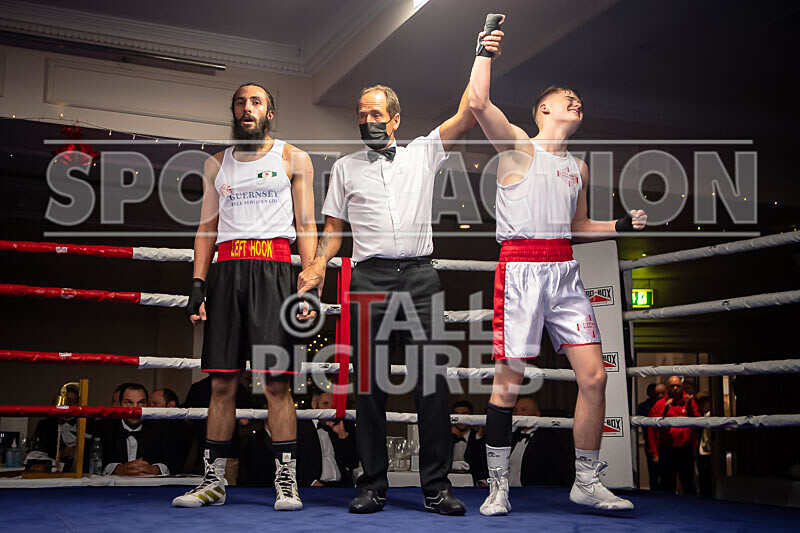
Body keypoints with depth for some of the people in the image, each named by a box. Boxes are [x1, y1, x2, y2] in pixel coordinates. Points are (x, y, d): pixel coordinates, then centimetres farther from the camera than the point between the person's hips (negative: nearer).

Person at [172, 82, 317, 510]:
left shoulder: (293, 159, 11)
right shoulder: (217, 164, 20)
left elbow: (305, 226, 6)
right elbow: (207, 227, 17)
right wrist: (197, 284, 6)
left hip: (272, 269, -3)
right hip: (227, 269, 3)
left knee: (276, 381, -8)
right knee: (222, 383, 2)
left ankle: (286, 480, -1)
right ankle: (213, 481, 10)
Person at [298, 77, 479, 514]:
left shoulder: (423, 153, 16)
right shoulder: (345, 167, 17)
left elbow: (466, 115, 10)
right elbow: (333, 228, 15)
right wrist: (318, 265, -2)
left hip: (420, 277, 0)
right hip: (369, 278, 1)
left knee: (432, 381, -4)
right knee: (369, 383, 0)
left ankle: (436, 485, 2)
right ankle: (372, 485, 7)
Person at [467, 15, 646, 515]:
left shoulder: (579, 166, 22)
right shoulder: (518, 145, 4)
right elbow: (479, 103, -14)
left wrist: (621, 225, 16)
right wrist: (485, 51, -7)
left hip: (565, 269, 6)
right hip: (521, 269, -6)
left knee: (594, 376, -1)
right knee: (509, 382, -3)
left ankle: (587, 482, 13)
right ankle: (499, 486, 10)